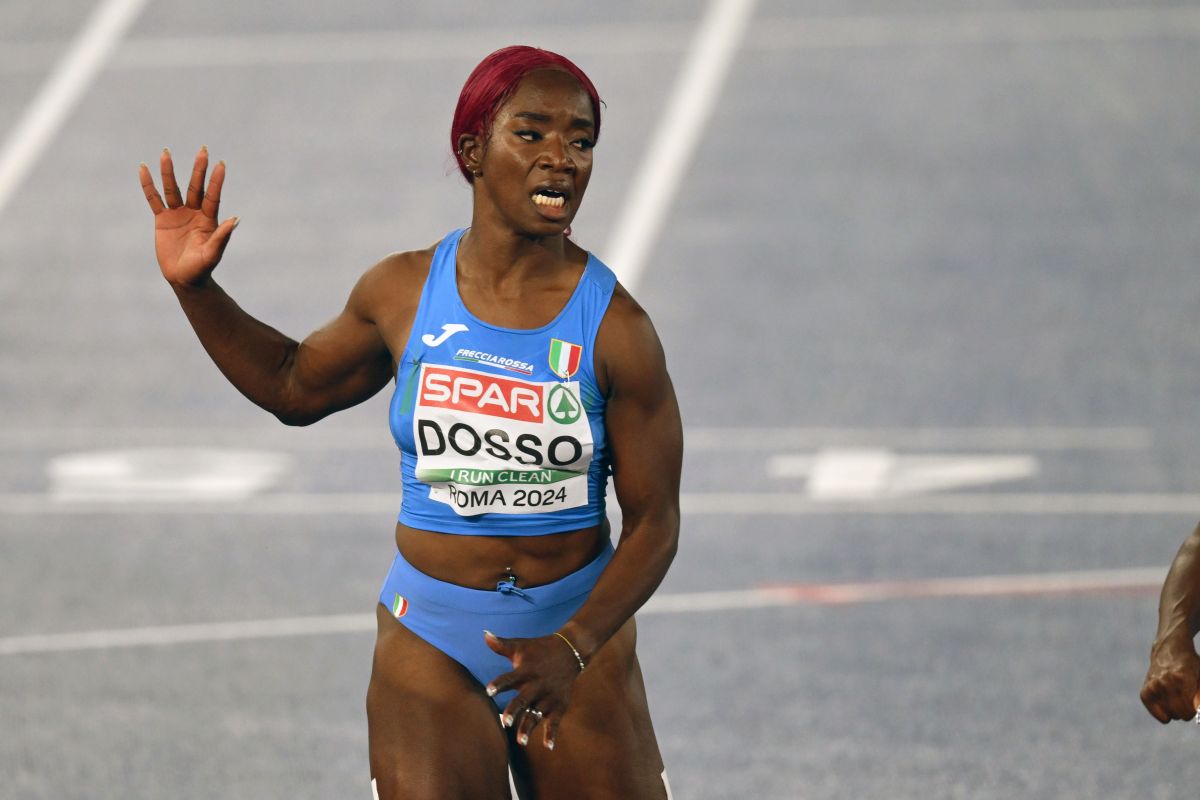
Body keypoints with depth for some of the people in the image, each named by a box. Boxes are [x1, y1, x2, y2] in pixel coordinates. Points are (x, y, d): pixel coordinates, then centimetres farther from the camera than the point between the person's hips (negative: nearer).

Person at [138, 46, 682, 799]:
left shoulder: (614, 328, -11)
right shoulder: (404, 293, -3)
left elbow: (654, 523, -9)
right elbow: (296, 384, 17)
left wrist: (572, 649, -22)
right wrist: (194, 288, 6)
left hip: (578, 632, -1)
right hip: (431, 647, 1)